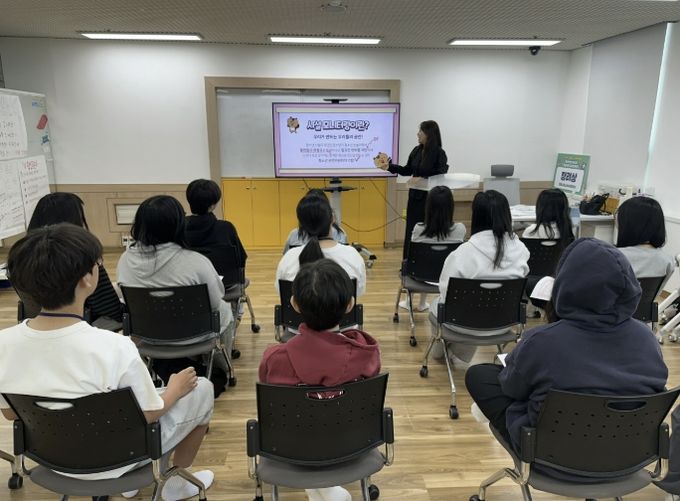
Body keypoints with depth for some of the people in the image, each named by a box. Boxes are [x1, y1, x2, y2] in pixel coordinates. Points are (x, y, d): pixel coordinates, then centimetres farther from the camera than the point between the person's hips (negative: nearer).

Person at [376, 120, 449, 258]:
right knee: (411, 230, 8)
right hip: (415, 196, 6)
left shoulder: (439, 153, -11)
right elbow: (407, 170, 14)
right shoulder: (416, 151, 6)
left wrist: (423, 179, -26)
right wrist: (389, 166, 6)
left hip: (430, 198, -6)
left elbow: (442, 176, -17)